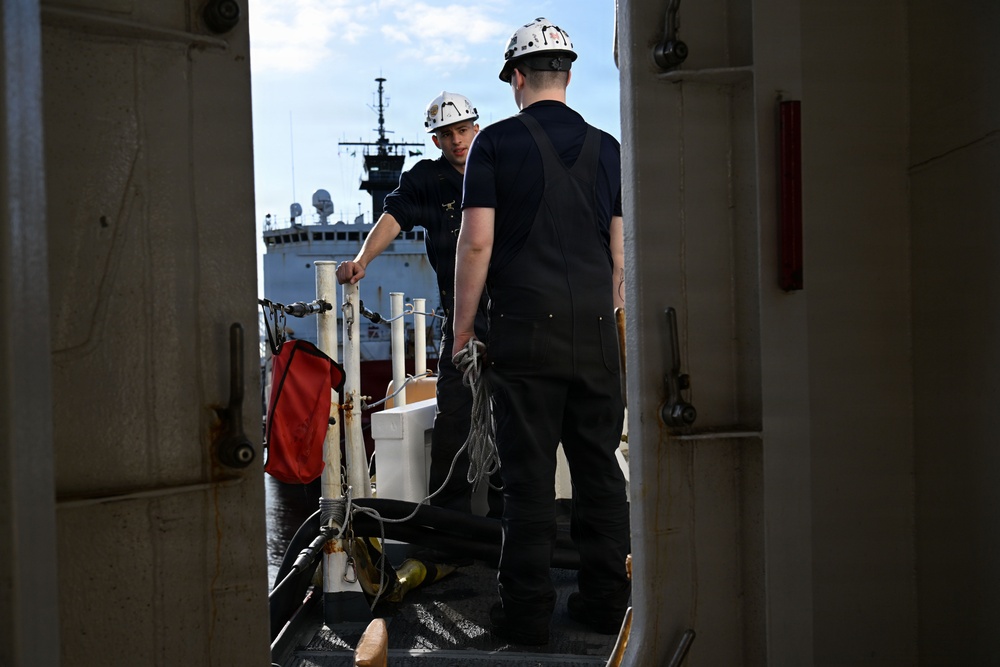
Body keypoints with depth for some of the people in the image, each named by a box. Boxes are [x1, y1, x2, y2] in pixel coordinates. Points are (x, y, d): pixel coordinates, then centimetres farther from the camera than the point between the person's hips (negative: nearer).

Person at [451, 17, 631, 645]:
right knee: (599, 465, 10)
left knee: (530, 474, 0)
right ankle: (606, 599, 16)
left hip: (526, 330, -3)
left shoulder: (496, 143, -1)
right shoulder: (606, 148, 10)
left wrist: (462, 331, 0)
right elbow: (621, 251, 10)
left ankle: (528, 610, 5)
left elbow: (476, 244, -6)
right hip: (596, 332, 4)